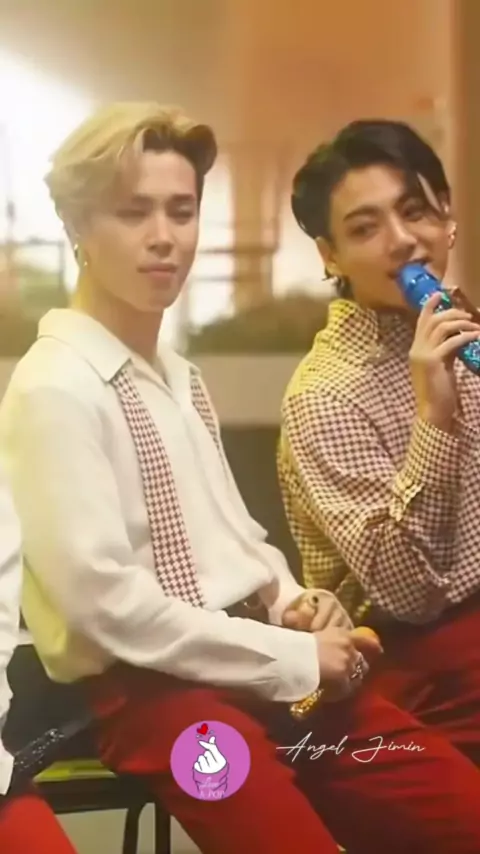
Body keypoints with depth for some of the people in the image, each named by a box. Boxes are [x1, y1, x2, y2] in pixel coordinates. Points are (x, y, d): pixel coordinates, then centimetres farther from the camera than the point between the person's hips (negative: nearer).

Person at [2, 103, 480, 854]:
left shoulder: (181, 378, 16)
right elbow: (104, 599, -19)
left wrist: (292, 602, 0)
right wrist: (294, 657, -14)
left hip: (259, 663, 8)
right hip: (149, 687, -8)